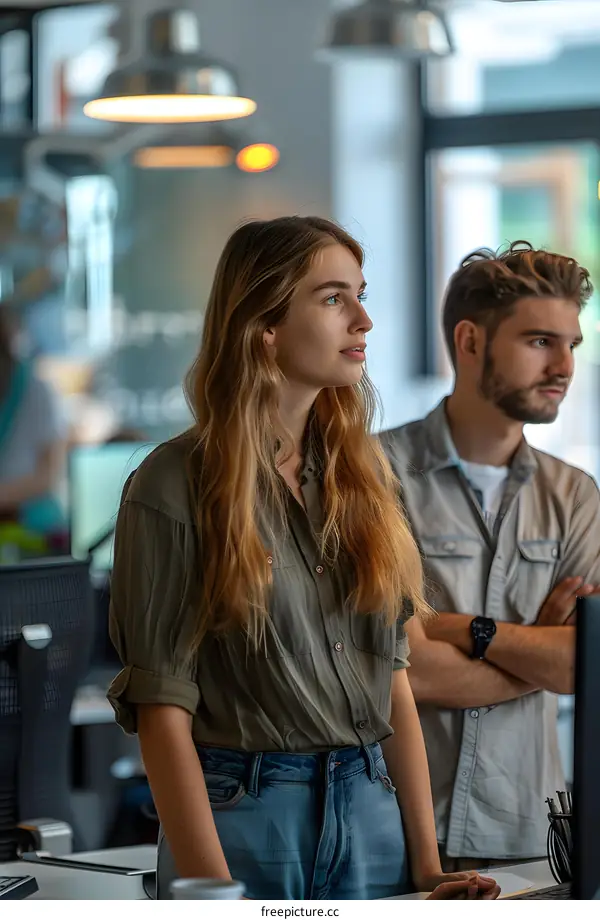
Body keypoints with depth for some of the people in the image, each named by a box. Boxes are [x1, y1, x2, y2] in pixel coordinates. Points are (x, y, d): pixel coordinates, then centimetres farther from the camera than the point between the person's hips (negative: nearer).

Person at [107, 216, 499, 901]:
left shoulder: (361, 473, 9)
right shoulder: (174, 485, -8)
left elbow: (394, 679, 8)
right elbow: (163, 710, -11)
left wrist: (428, 868, 2)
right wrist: (213, 893, -17)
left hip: (374, 813, 5)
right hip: (241, 815, -5)